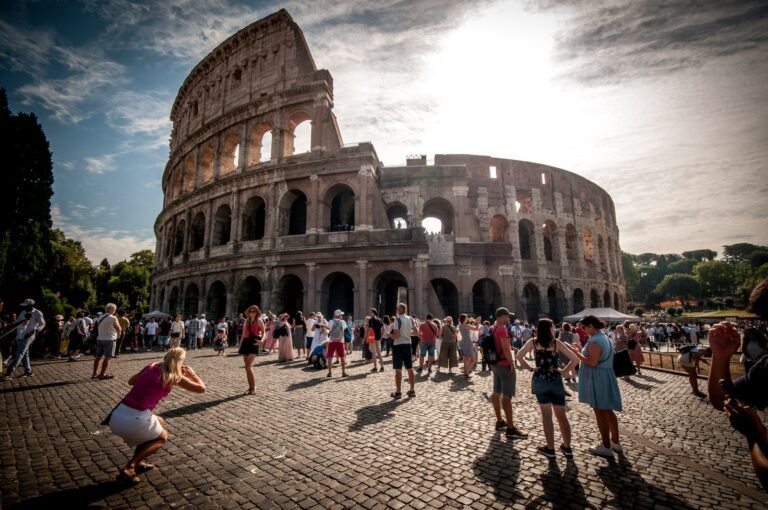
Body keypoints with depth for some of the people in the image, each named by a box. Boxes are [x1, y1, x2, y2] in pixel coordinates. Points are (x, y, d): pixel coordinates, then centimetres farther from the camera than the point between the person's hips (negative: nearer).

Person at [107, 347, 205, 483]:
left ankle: (137, 462, 28)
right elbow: (201, 388, 3)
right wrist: (191, 373, 18)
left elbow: (131, 381, 30)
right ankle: (128, 468, 7)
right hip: (133, 419, -7)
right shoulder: (174, 377, -5)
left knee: (159, 422, 30)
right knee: (162, 437, 22)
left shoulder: (151, 367, 12)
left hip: (116, 416, 7)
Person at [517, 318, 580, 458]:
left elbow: (519, 356, -12)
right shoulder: (557, 343, -3)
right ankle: (567, 447, 24)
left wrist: (530, 368, -1)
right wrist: (564, 370, 3)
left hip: (540, 380, 0)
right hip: (556, 380, 1)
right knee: (561, 415, 15)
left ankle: (550, 449, 15)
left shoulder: (533, 342, -3)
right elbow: (575, 359, -7)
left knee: (546, 415, 9)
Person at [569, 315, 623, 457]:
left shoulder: (595, 341, -22)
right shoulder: (604, 338, 10)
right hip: (605, 376, 10)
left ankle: (606, 447, 12)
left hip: (597, 379, -10)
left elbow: (592, 362, -26)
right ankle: (615, 442, 31)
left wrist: (576, 353, -18)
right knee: (607, 410, 19)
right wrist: (582, 351, 15)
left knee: (600, 412, 1)